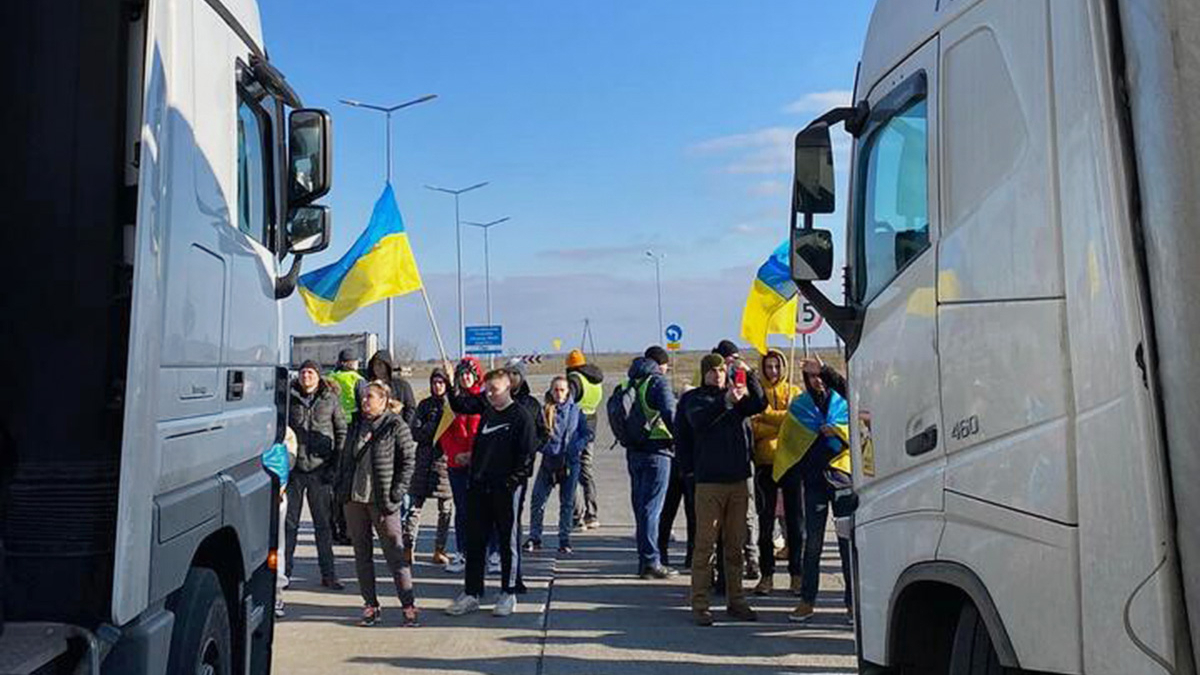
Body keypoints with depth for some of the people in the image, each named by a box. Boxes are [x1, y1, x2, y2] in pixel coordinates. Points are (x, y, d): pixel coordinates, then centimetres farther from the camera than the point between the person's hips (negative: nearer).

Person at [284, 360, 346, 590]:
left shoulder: (330, 399, 3)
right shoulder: (289, 398, 4)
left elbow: (342, 432, 7)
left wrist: (335, 465, 0)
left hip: (320, 469, 0)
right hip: (293, 468, 0)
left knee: (323, 523, 6)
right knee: (289, 522, 6)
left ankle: (328, 574, 13)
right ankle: (284, 570, 17)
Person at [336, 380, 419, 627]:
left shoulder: (395, 426, -6)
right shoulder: (357, 424, 12)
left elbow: (409, 461, -6)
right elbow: (346, 459, 19)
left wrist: (396, 494, -12)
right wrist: (341, 490, 10)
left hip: (381, 501, -6)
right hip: (354, 499, 6)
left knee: (395, 552, -3)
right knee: (362, 553, 9)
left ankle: (408, 604, 3)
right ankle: (371, 606, 18)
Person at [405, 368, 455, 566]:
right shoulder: (425, 405, 11)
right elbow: (416, 433, 4)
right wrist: (434, 426, -10)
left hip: (446, 459, -1)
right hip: (425, 460, 1)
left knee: (446, 508, 3)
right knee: (415, 505, -2)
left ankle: (440, 550, 12)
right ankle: (408, 548, 2)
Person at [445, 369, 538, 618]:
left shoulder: (521, 415, -6)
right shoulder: (486, 410, 11)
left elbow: (527, 453, -10)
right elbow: (460, 404, 15)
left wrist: (513, 481, -14)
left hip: (506, 489, -5)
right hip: (479, 487, 6)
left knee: (508, 542, 5)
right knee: (474, 541, 8)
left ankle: (509, 593, 15)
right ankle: (471, 593, 17)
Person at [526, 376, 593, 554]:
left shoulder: (576, 411, 2)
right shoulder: (544, 410, 2)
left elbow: (588, 434, 3)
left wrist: (575, 448, -10)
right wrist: (543, 446, -10)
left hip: (570, 462, 0)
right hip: (549, 461, 0)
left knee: (567, 502, 5)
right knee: (537, 500, -2)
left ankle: (564, 540, 14)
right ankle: (534, 538, 11)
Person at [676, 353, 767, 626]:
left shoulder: (737, 395, 14)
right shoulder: (694, 398, 4)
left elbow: (760, 403, -4)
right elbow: (699, 420, -16)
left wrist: (749, 375, -15)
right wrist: (726, 400, -26)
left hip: (738, 479, 4)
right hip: (709, 481, -4)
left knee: (735, 544, 10)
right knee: (705, 544, -4)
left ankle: (735, 600, 19)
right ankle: (699, 604, 0)